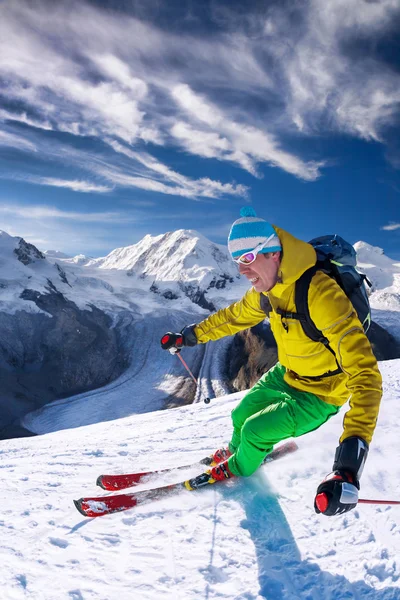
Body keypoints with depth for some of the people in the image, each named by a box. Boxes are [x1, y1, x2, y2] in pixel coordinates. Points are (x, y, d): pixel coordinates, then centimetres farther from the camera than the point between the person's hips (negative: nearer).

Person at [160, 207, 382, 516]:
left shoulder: (321, 294, -39)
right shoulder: (267, 288, -13)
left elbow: (365, 374, -43)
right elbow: (235, 315, 9)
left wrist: (350, 460, -52)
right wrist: (190, 335, 14)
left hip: (319, 394, -6)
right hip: (287, 374, 7)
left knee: (254, 431, -5)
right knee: (241, 415, 14)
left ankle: (239, 469, 30)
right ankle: (235, 451, 50)